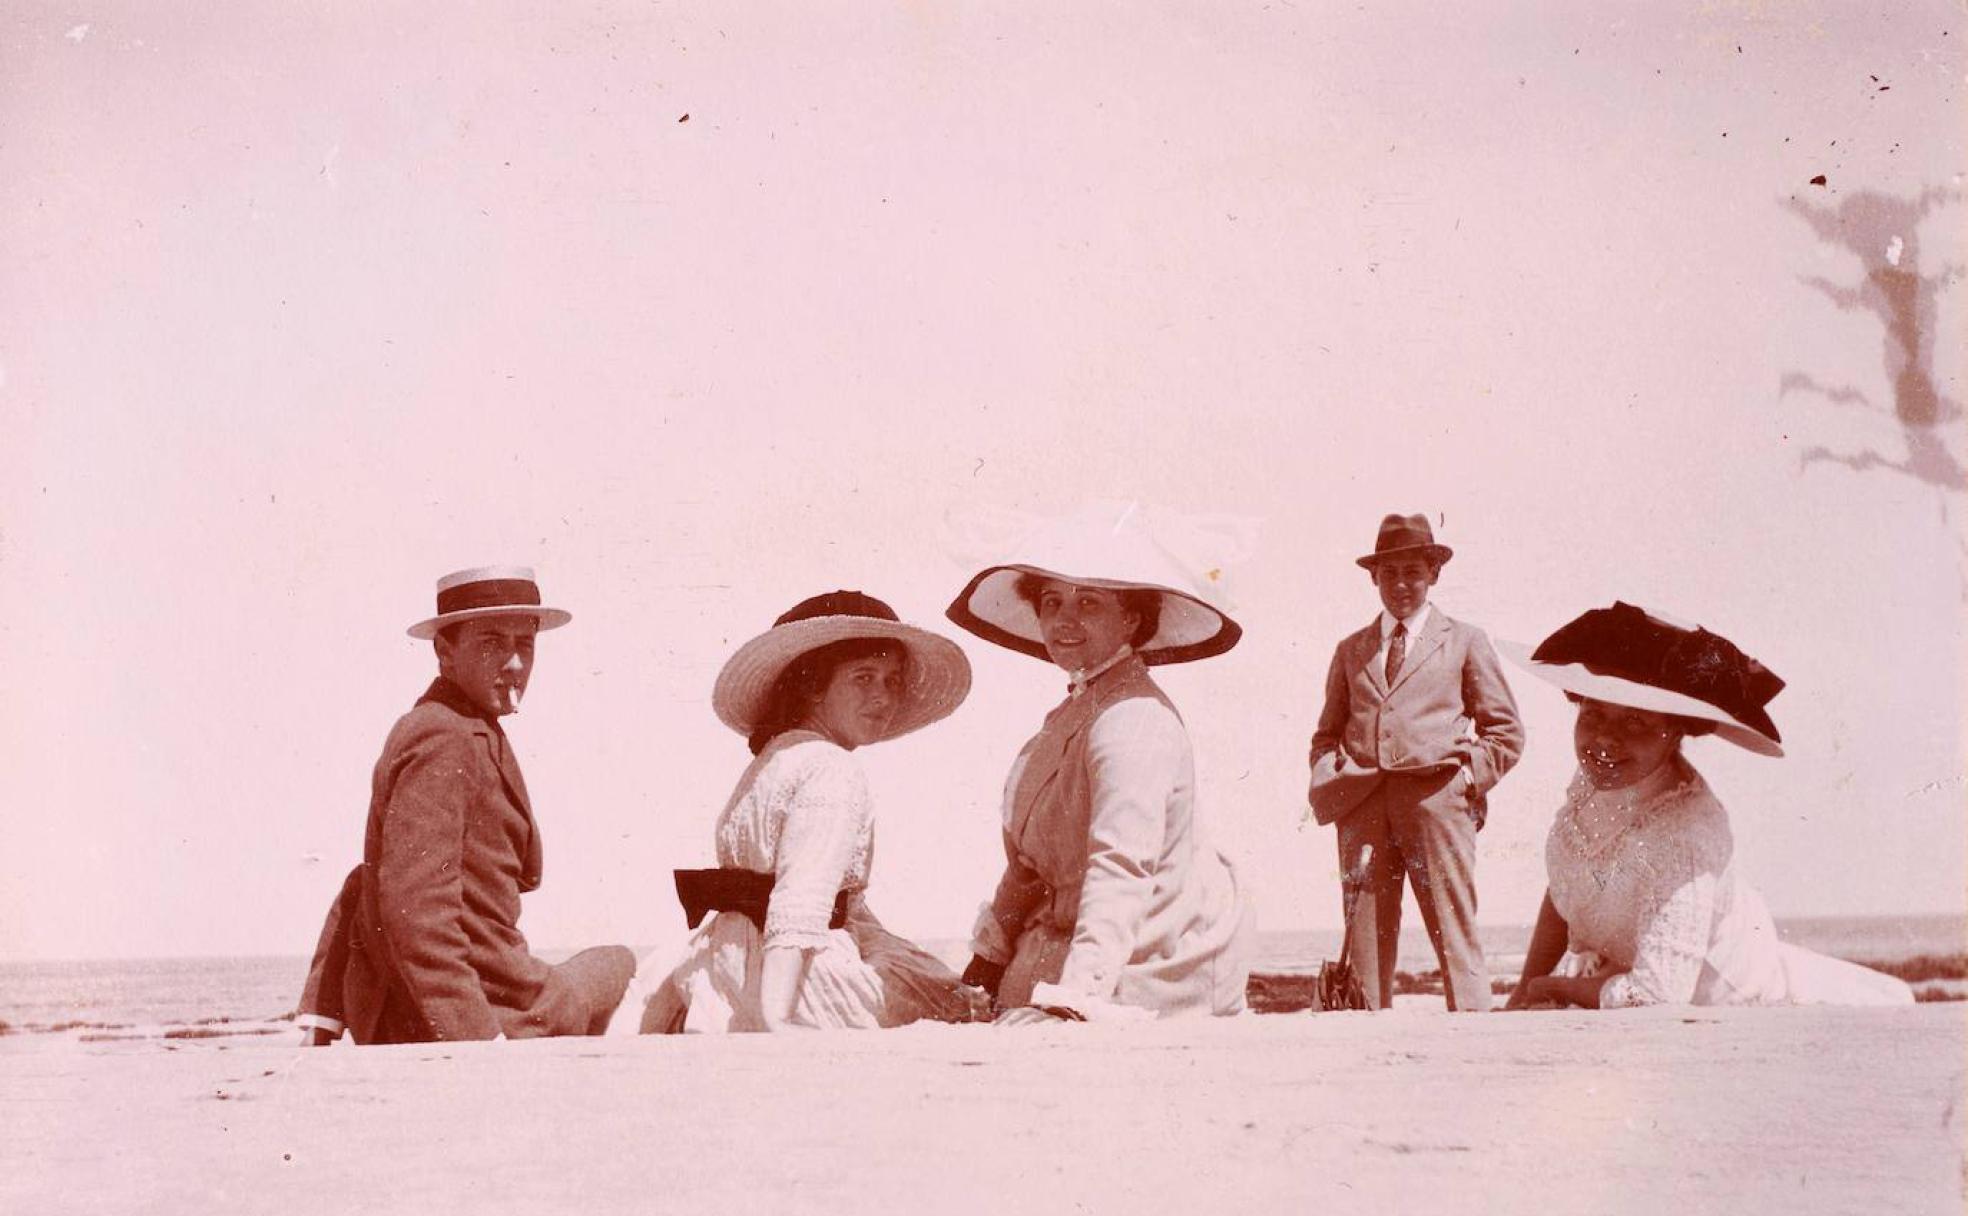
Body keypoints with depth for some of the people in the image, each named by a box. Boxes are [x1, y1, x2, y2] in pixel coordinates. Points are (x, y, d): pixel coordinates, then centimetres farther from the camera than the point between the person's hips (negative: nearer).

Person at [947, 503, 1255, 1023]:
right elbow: (1031, 856, 18)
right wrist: (989, 955, 16)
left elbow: (1122, 865, -31)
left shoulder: (1132, 720, -20)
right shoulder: (1078, 709, 12)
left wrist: (1080, 992, -38)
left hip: (1156, 963, -10)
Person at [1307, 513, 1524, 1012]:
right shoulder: (1351, 650, 20)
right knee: (1366, 936, 0)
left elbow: (1506, 731, 13)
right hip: (1362, 805, 3)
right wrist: (1330, 783, 6)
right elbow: (1327, 733, 24)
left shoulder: (1465, 642, 13)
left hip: (1436, 798, -2)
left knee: (1454, 933, -7)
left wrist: (1468, 779, 0)